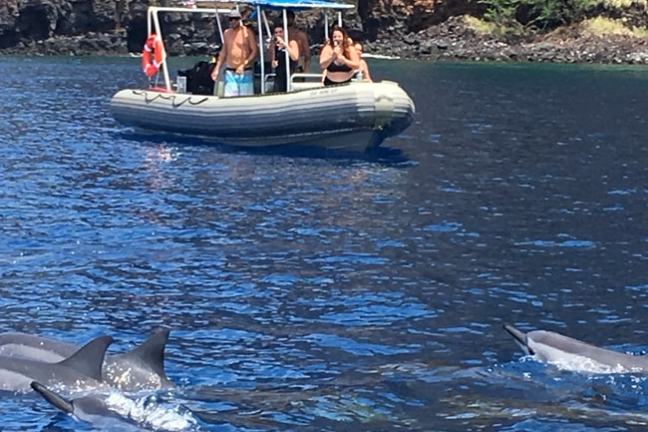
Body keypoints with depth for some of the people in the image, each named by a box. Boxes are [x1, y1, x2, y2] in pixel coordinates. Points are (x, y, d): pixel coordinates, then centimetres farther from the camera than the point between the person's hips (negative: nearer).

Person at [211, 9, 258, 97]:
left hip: (245, 73, -4)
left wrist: (243, 65, -19)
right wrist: (217, 69, 12)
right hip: (230, 73, 4)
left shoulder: (247, 32, -4)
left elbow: (255, 51, -7)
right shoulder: (227, 33, 11)